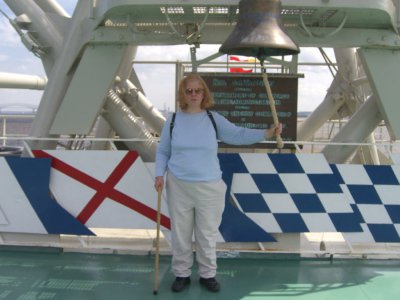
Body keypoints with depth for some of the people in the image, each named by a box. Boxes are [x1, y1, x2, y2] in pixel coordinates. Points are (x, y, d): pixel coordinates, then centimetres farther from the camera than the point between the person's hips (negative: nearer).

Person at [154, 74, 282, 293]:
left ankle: (207, 274, 27)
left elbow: (239, 135, -6)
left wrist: (266, 133, -18)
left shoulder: (214, 119, 0)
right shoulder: (173, 120, 2)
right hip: (178, 186, 0)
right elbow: (162, 152, 7)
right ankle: (182, 274, 27)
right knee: (180, 233, 10)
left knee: (207, 234, 10)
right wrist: (160, 174, -6)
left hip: (209, 187, 0)